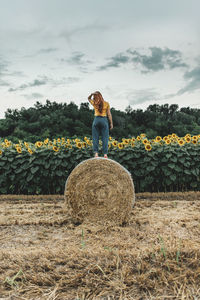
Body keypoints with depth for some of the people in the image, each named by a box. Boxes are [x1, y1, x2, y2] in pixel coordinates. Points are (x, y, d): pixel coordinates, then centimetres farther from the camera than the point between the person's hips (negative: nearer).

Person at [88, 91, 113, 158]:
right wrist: (111, 123, 3)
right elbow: (109, 114, -3)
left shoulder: (94, 103, 2)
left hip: (96, 120, 1)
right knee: (105, 138, 1)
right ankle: (105, 154, -3)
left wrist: (92, 94, 1)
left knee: (95, 138, 3)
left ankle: (96, 153, -8)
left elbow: (89, 98, 21)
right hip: (104, 120, -1)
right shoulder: (106, 104, -1)